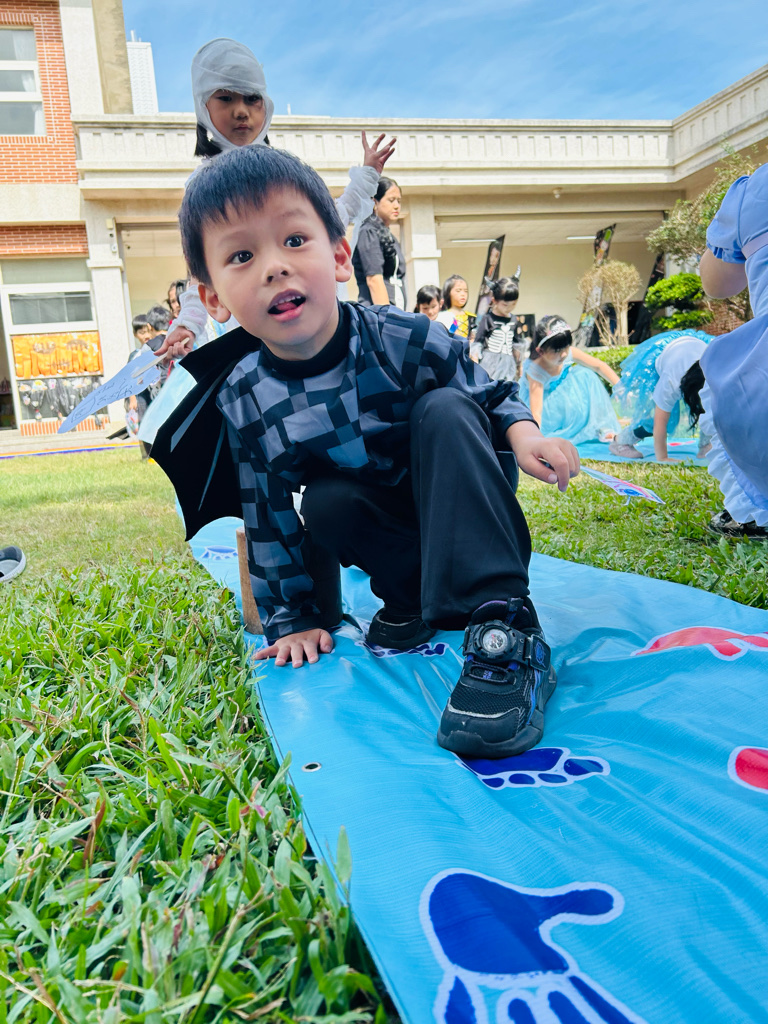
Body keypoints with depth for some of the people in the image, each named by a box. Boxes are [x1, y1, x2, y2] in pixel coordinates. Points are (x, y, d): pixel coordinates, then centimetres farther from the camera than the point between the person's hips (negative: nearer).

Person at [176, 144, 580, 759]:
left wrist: (522, 431, -26)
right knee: (325, 500, -28)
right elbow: (268, 517, -5)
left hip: (462, 523, 0)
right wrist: (292, 618, -3)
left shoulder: (406, 340, -20)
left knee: (444, 410, -29)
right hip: (386, 532, 1)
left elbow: (490, 391, -4)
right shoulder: (244, 402, -14)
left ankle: (506, 629, -38)